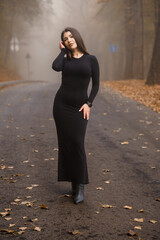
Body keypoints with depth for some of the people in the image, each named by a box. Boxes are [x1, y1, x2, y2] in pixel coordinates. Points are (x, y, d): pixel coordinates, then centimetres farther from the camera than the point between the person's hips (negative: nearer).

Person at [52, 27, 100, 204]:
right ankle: (73, 180, 15)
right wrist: (63, 50, -2)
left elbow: (96, 84, 3)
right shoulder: (65, 58, 7)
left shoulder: (91, 59, 3)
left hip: (79, 107, -2)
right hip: (61, 104, 2)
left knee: (77, 144, -8)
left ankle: (80, 186, 2)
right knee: (65, 143, 3)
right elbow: (55, 67, -16)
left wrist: (89, 103, -9)